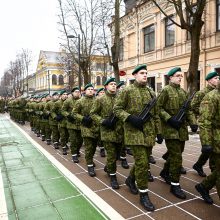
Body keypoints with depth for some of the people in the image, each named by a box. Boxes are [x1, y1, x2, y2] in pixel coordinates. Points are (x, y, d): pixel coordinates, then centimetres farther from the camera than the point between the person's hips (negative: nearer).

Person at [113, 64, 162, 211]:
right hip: (134, 131, -6)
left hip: (149, 132, 6)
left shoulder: (151, 92, 12)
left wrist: (159, 131, 11)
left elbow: (156, 114, 15)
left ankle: (130, 179, 40)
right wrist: (130, 118, -20)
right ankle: (144, 194, 7)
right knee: (142, 162, -8)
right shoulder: (127, 91, -5)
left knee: (144, 161, 14)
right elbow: (116, 109, -5)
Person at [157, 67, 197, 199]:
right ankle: (175, 185, 5)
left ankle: (165, 172, 39)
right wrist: (170, 119, -21)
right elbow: (158, 108, -11)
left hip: (182, 129, 7)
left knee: (176, 154, 17)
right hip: (170, 129, -7)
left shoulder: (183, 92, 14)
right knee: (177, 156, -7)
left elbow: (188, 109, 14)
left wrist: (193, 122, 0)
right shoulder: (166, 90, -7)